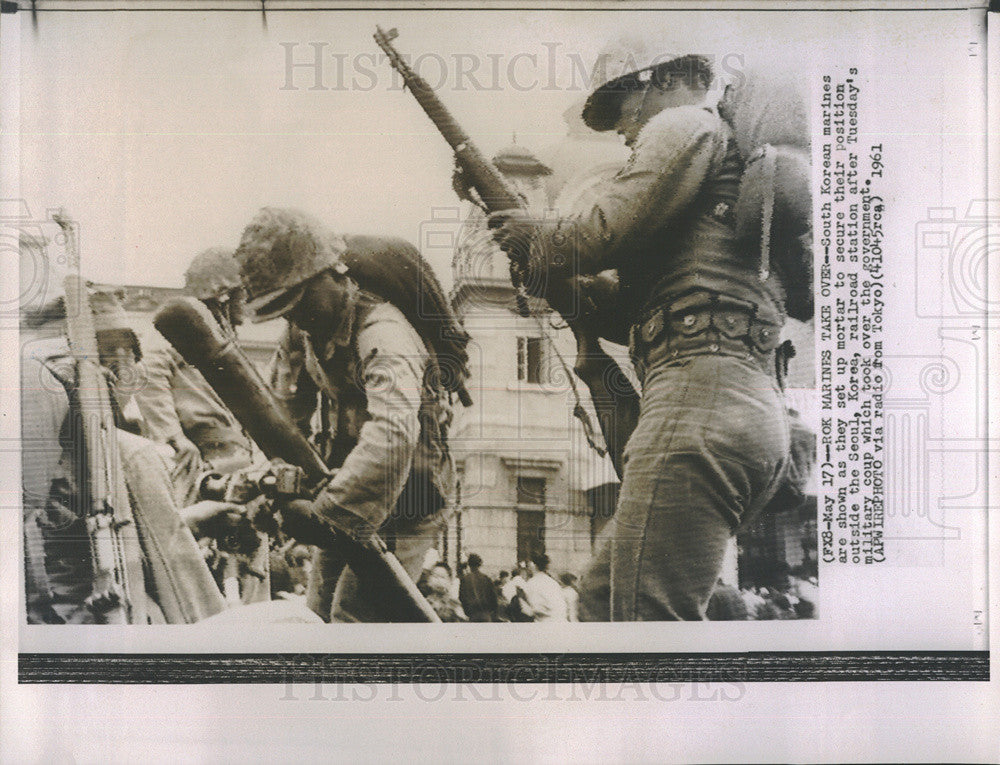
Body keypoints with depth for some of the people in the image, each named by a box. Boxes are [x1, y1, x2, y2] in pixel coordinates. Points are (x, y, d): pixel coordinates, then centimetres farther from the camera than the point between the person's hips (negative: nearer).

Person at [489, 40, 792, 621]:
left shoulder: (687, 125, 5)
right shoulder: (734, 160, 33)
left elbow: (604, 231, -8)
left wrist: (535, 237, 13)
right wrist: (552, 280, 22)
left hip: (701, 389, -11)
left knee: (649, 613, -13)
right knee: (605, 591, 13)